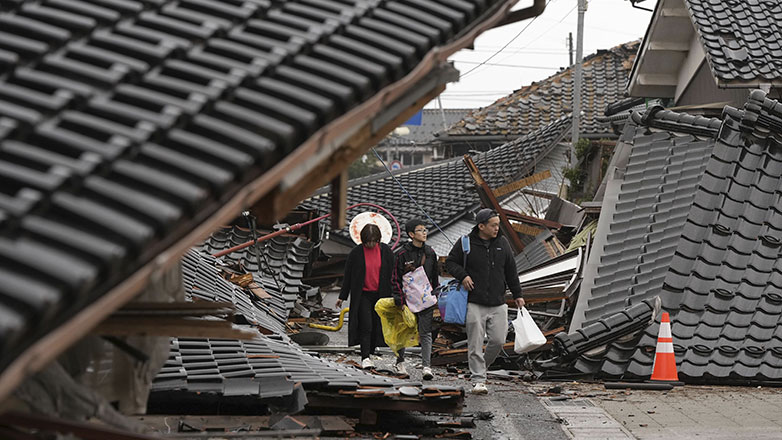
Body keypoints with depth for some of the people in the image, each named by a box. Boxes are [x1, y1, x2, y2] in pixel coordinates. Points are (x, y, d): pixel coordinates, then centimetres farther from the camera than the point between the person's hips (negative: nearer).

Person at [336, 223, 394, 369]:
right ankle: (365, 358, -14)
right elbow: (348, 275, 1)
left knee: (376, 325, 7)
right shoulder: (356, 253, -5)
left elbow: (391, 274, 7)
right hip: (362, 295, -3)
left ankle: (370, 352, 20)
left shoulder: (386, 251, 0)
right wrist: (342, 297, 1)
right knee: (366, 326, -11)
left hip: (381, 294, 3)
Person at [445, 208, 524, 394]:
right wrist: (463, 275, -11)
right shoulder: (466, 243, -2)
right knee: (475, 343, -6)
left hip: (498, 304, 3)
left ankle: (481, 366, 25)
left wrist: (517, 295, 17)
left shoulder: (502, 243, 9)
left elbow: (511, 271, 16)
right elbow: (450, 262, 7)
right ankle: (478, 380, -2)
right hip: (475, 304, -3)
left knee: (498, 340, 0)